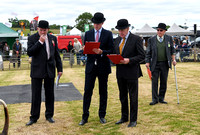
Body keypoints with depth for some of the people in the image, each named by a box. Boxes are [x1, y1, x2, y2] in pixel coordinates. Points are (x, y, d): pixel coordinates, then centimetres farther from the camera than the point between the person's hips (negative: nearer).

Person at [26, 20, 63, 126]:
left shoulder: (53, 38, 9)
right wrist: (40, 42, -17)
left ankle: (49, 115, 21)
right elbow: (29, 53, -13)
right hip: (37, 70, -3)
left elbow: (57, 55, 12)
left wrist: (59, 68, 8)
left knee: (50, 94, 9)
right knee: (36, 95, 1)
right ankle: (34, 117, 12)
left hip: (50, 70, 3)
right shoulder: (32, 38, -1)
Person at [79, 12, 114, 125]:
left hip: (103, 66, -1)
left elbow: (111, 51, -4)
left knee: (103, 92, 8)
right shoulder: (88, 34, 10)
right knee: (87, 91, -1)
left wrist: (101, 52, -21)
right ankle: (85, 117, 6)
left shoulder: (108, 34, 2)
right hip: (90, 65, 1)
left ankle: (102, 115, 20)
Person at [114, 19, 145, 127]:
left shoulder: (136, 39, -7)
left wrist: (129, 60, -22)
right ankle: (124, 117, 28)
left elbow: (142, 56, -11)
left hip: (132, 72, -6)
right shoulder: (117, 40, 11)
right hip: (120, 72, 6)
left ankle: (133, 120, 13)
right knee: (122, 96, 15)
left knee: (133, 97, 3)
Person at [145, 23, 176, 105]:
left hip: (165, 64, 2)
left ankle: (161, 98, 16)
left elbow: (172, 50, 13)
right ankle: (155, 99, 5)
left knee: (164, 82, 6)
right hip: (155, 64, -1)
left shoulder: (169, 38, 6)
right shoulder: (151, 40, 2)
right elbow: (148, 52, 3)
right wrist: (147, 62, -4)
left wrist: (173, 59, 5)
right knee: (154, 82, -2)